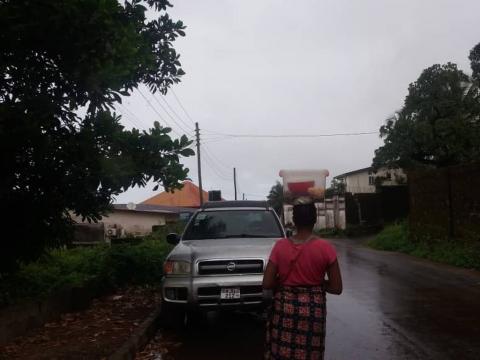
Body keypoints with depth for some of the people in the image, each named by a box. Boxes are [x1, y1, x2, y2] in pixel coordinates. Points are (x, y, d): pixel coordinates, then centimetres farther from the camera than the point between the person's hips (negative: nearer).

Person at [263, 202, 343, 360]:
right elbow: (336, 288, -8)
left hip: (284, 307, 1)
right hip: (313, 309, -1)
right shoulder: (325, 247, -12)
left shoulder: (280, 246, -9)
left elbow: (267, 284, -7)